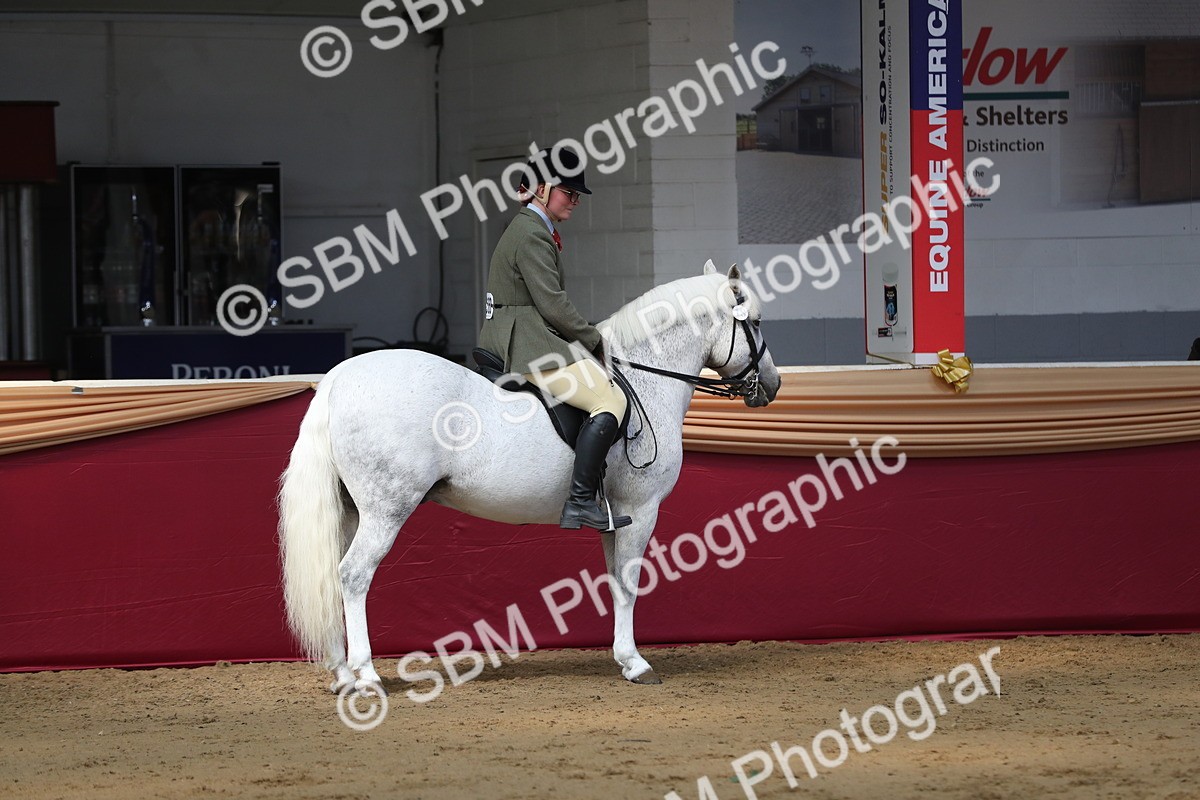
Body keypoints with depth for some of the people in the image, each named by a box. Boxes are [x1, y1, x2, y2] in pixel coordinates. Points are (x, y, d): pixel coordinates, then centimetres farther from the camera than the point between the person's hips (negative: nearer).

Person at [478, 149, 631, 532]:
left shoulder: (526, 229, 20)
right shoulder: (532, 234, -14)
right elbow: (552, 303, -18)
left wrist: (586, 336, 16)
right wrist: (594, 340, -7)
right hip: (528, 345, -12)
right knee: (611, 398, -20)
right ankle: (580, 502, -27)